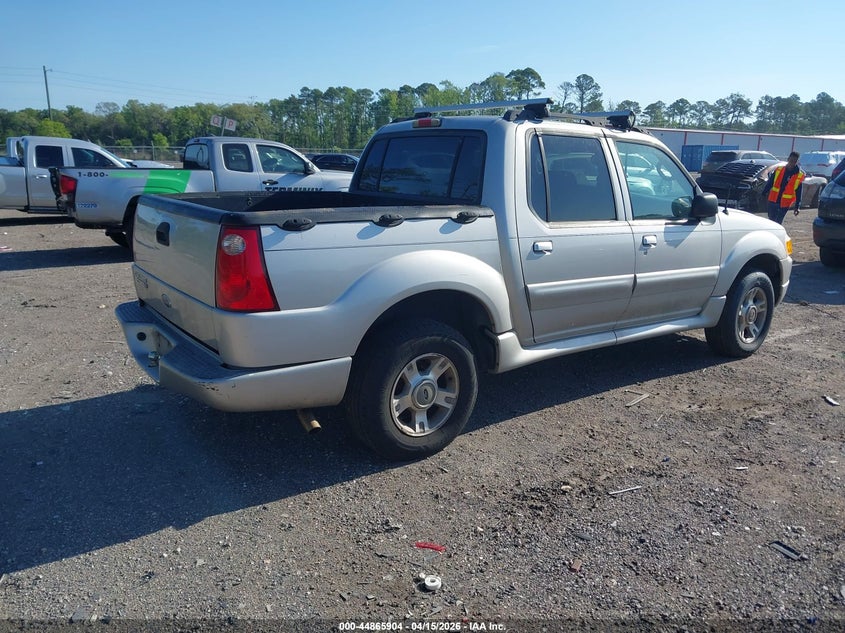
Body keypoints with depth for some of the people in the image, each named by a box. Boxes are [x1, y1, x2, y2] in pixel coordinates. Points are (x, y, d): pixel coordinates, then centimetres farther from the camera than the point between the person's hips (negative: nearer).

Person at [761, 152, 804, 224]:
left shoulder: (799, 176, -3)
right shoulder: (778, 170, 1)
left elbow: (798, 193, -1)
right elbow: (769, 183, 7)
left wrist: (797, 206, -3)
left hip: (784, 204, -2)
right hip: (772, 201, 2)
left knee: (778, 223, 0)